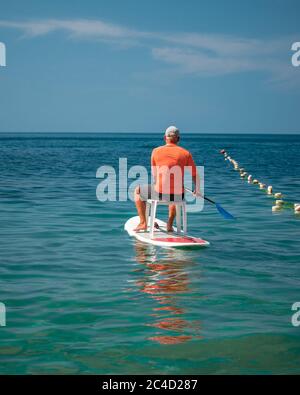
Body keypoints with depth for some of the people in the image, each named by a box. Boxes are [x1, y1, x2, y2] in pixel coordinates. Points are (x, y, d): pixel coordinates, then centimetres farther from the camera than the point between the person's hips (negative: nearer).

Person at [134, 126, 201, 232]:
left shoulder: (156, 151, 1)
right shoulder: (186, 153, 0)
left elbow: (154, 176, 11)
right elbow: (195, 176, 7)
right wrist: (197, 191, 26)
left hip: (159, 193, -2)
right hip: (178, 195, 2)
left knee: (138, 191, 29)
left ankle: (143, 223, 25)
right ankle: (170, 225, 37)